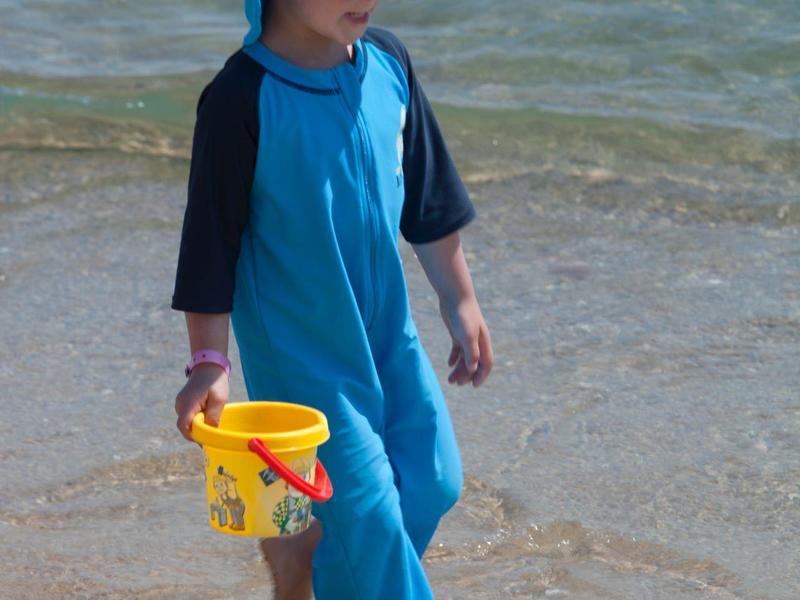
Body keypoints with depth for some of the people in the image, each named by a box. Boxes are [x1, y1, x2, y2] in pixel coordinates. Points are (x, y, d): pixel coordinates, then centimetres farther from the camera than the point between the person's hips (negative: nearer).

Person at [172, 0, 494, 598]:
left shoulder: (387, 62, -1)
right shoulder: (242, 100, -19)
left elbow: (429, 198, 10)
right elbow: (211, 241, -14)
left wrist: (460, 301, 15)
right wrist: (209, 363, -14)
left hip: (389, 333, 7)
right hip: (301, 354, -6)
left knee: (434, 482, 9)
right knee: (367, 515, -3)